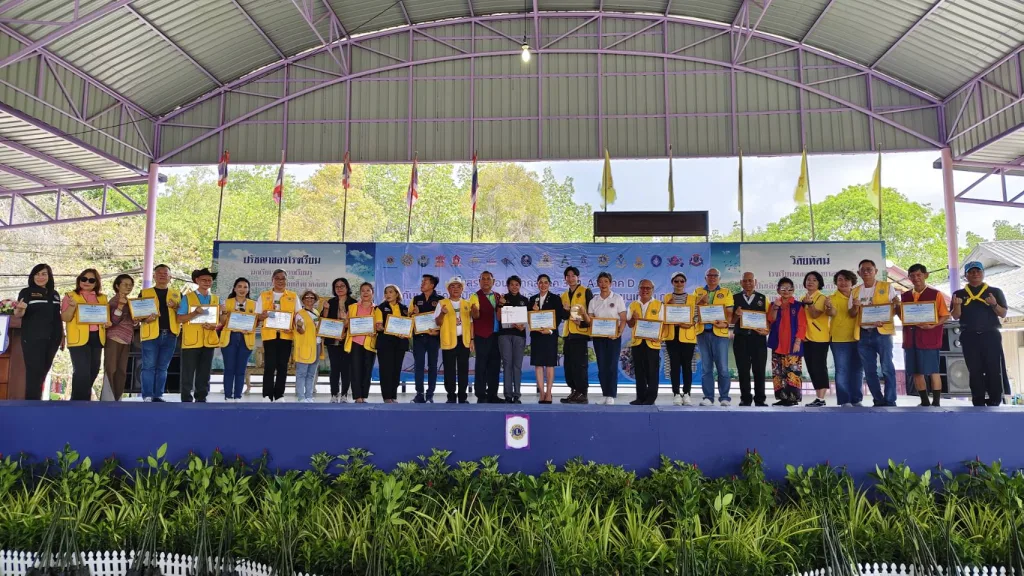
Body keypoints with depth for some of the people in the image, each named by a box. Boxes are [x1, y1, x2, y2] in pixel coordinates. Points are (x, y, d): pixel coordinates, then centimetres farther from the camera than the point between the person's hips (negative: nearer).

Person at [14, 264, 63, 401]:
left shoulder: (55, 294, 14)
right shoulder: (26, 292, 0)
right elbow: (17, 315, -9)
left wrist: (62, 336, 16)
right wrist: (20, 309, -33)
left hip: (52, 339, 5)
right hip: (33, 339, -5)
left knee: (43, 371, 8)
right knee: (34, 371, -10)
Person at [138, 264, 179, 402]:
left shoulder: (177, 295, 15)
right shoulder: (144, 293, 9)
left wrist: (175, 307, -7)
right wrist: (145, 318, -14)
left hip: (170, 335, 2)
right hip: (151, 334, -2)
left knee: (162, 367, 7)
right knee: (149, 366, -4)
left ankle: (158, 396, 12)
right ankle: (147, 396, -3)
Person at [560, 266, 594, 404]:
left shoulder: (586, 292, 0)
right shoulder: (564, 295, 19)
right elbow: (563, 316, 17)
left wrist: (583, 323, -18)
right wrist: (564, 310, -5)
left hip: (580, 332, -7)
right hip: (567, 333, 7)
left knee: (579, 364, -10)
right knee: (568, 364, 7)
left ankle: (582, 393, -6)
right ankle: (574, 391, 14)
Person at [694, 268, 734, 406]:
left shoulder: (726, 292, 8)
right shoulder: (698, 292, 14)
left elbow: (729, 311, 1)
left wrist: (726, 323, -17)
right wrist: (700, 302, -8)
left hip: (719, 332, -2)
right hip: (703, 332, 2)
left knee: (722, 367, -3)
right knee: (706, 367, 4)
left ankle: (724, 397, 3)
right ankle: (708, 397, 8)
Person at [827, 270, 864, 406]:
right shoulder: (832, 298, -1)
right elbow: (832, 313, -19)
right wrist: (829, 309, -41)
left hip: (857, 338, 4)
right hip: (839, 339, -4)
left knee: (857, 370, 9)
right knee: (842, 371, -3)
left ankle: (856, 400, 18)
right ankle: (844, 401, 0)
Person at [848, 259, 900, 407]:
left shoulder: (887, 287, 4)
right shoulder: (855, 291, 14)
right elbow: (851, 314, 13)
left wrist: (884, 321, -15)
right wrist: (855, 307, -10)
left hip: (882, 332, -4)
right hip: (863, 334, 4)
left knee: (887, 368, -7)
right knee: (869, 371, 5)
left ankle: (890, 401, -3)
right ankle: (879, 401, 13)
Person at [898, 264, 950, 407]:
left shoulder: (935, 294, 0)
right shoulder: (905, 296, 13)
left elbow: (945, 316, -2)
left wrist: (932, 325, -18)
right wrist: (897, 307, -2)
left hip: (929, 337, -5)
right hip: (910, 338, 5)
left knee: (933, 371, -3)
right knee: (916, 372, 6)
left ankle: (936, 403, 1)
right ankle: (924, 402, 15)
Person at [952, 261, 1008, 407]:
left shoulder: (995, 292, 8)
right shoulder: (959, 294, 10)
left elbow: (1003, 314, 4)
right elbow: (956, 316, 4)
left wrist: (994, 304, -16)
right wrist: (957, 305, -16)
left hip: (990, 335, -1)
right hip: (969, 337, 1)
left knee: (994, 370, -3)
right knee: (975, 371, 1)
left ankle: (994, 403, 2)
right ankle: (979, 403, 3)